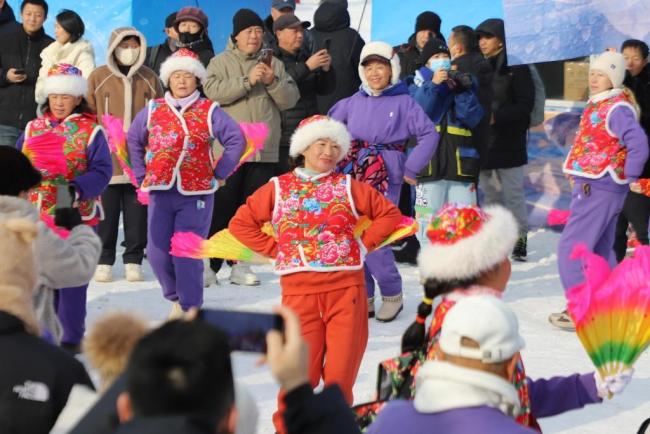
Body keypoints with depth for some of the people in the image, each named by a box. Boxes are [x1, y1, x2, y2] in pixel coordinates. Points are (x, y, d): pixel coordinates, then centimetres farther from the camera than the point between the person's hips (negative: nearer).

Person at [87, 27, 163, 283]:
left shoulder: (150, 79, 7)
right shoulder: (98, 77, 2)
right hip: (106, 160, -1)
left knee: (137, 212, 5)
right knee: (106, 213, 3)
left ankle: (134, 261, 14)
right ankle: (104, 262, 13)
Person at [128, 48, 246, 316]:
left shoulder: (209, 111, 2)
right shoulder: (153, 110, 10)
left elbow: (236, 140, 2)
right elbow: (133, 140, 20)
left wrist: (220, 173, 0)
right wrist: (142, 176, 13)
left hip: (196, 193, -3)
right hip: (160, 191, 3)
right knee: (158, 252, 1)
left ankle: (191, 307, 5)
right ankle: (176, 298, 24)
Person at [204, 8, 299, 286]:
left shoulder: (274, 64, 13)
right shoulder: (221, 62, 4)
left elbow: (290, 99, 6)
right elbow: (212, 91, -14)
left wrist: (272, 82, -11)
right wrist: (248, 81, -18)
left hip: (264, 150, 3)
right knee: (221, 209, -3)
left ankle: (239, 263, 14)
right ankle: (210, 263, 1)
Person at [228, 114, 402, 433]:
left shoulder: (348, 187, 11)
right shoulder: (278, 188, 9)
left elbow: (389, 213, 15)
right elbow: (240, 223, 10)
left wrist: (364, 243, 5)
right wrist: (276, 249, 3)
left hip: (346, 289, 1)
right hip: (299, 290, -1)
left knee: (341, 370, 1)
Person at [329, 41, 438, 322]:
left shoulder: (403, 102, 0)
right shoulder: (353, 102, 10)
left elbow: (429, 135, -3)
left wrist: (411, 169, -6)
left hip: (386, 177, -4)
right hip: (354, 175, 4)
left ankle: (392, 294, 7)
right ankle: (363, 297, 14)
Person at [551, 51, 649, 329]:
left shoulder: (617, 109, -16)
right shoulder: (597, 105, 13)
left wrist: (627, 179, -17)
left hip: (597, 191, -10)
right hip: (589, 188, 10)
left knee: (571, 249, -8)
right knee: (600, 251, 16)